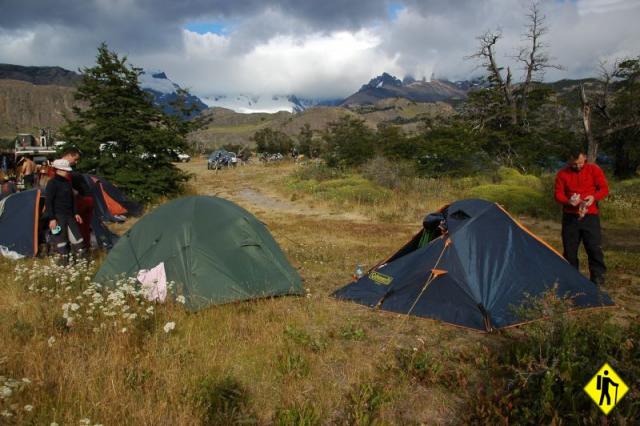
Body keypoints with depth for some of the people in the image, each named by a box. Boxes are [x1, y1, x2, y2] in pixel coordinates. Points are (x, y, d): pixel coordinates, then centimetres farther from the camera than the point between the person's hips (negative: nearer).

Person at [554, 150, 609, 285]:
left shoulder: (594, 169, -2)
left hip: (590, 216, -1)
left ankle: (598, 277, 8)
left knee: (594, 247, -3)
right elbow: (558, 194, 0)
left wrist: (594, 197, -21)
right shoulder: (562, 174, 0)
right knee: (569, 249, 7)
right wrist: (568, 201, -20)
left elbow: (604, 189, -1)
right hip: (570, 217, 1)